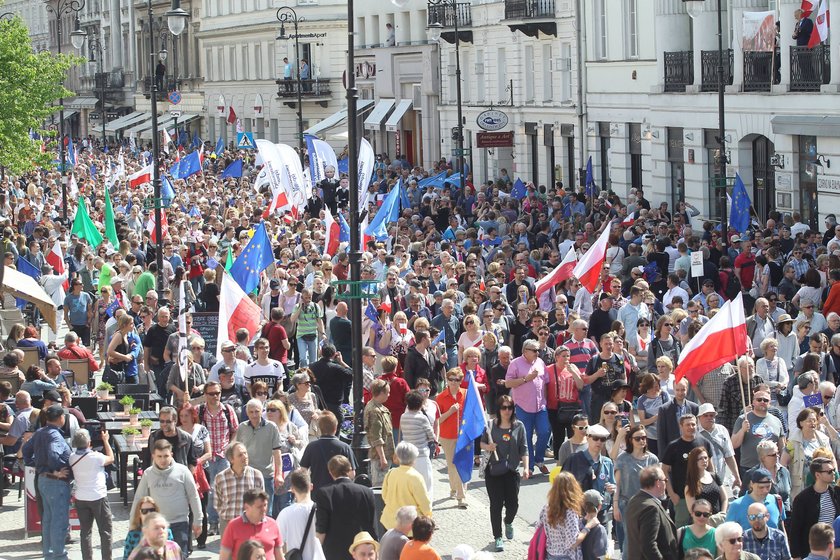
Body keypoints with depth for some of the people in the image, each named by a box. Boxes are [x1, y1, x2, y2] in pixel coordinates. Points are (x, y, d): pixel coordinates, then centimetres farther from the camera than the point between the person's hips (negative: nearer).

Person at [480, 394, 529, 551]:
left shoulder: (518, 426, 0)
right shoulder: (491, 425, -1)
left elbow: (523, 449, 2)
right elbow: (482, 443, 9)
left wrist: (526, 467, -7)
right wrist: (487, 447, -13)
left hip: (512, 471, 1)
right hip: (493, 471, -1)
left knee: (513, 503, 2)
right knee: (496, 504, 0)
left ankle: (508, 522, 38)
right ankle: (498, 537, 11)